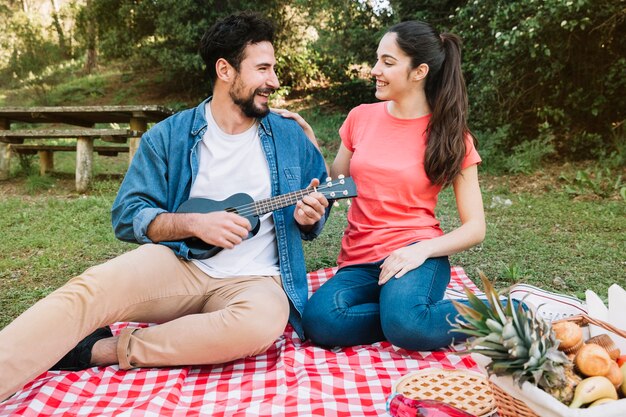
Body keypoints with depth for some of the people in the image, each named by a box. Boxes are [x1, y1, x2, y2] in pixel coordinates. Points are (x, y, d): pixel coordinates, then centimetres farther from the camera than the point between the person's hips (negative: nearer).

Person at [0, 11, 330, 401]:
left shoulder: (290, 136, 7)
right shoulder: (169, 136, 3)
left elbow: (313, 214, 15)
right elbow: (128, 215, 0)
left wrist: (309, 217, -9)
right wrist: (194, 223, -16)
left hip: (252, 279, 1)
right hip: (178, 263, 0)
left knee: (264, 322, -35)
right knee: (87, 290, -29)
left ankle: (102, 350, -18)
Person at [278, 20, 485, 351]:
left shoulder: (450, 136, 0)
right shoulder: (361, 117, 8)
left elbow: (475, 227, -1)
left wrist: (424, 249, -18)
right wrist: (307, 140, 2)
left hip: (413, 253, -3)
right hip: (359, 260, 3)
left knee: (403, 322, -36)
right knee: (319, 321, -29)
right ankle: (421, 317, -9)